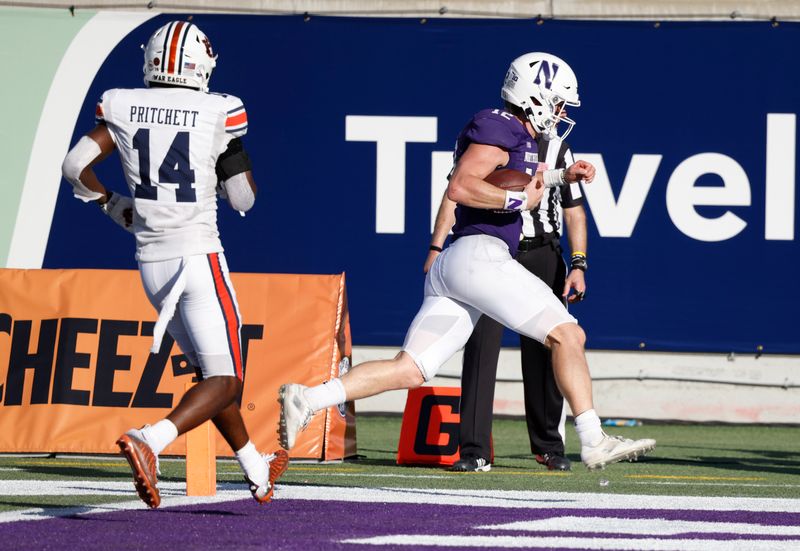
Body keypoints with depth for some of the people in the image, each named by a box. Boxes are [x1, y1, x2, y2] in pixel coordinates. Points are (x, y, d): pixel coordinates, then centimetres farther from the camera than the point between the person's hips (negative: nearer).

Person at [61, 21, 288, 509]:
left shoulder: (124, 108, 0)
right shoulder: (218, 113, -8)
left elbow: (75, 166, -2)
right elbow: (244, 198, -2)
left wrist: (112, 205, 15)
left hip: (152, 262, 6)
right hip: (198, 258, -6)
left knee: (210, 368, 21)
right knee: (225, 381, -4)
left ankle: (256, 470, 33)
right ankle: (149, 442, -29)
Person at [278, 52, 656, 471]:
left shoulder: (521, 137, 23)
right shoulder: (499, 128, -6)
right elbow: (460, 187, -17)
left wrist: (560, 176, 34)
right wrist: (520, 199, -12)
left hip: (451, 266, 10)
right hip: (479, 253, -10)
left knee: (408, 371, 2)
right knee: (567, 335, -8)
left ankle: (306, 399, -6)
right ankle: (593, 443, -11)